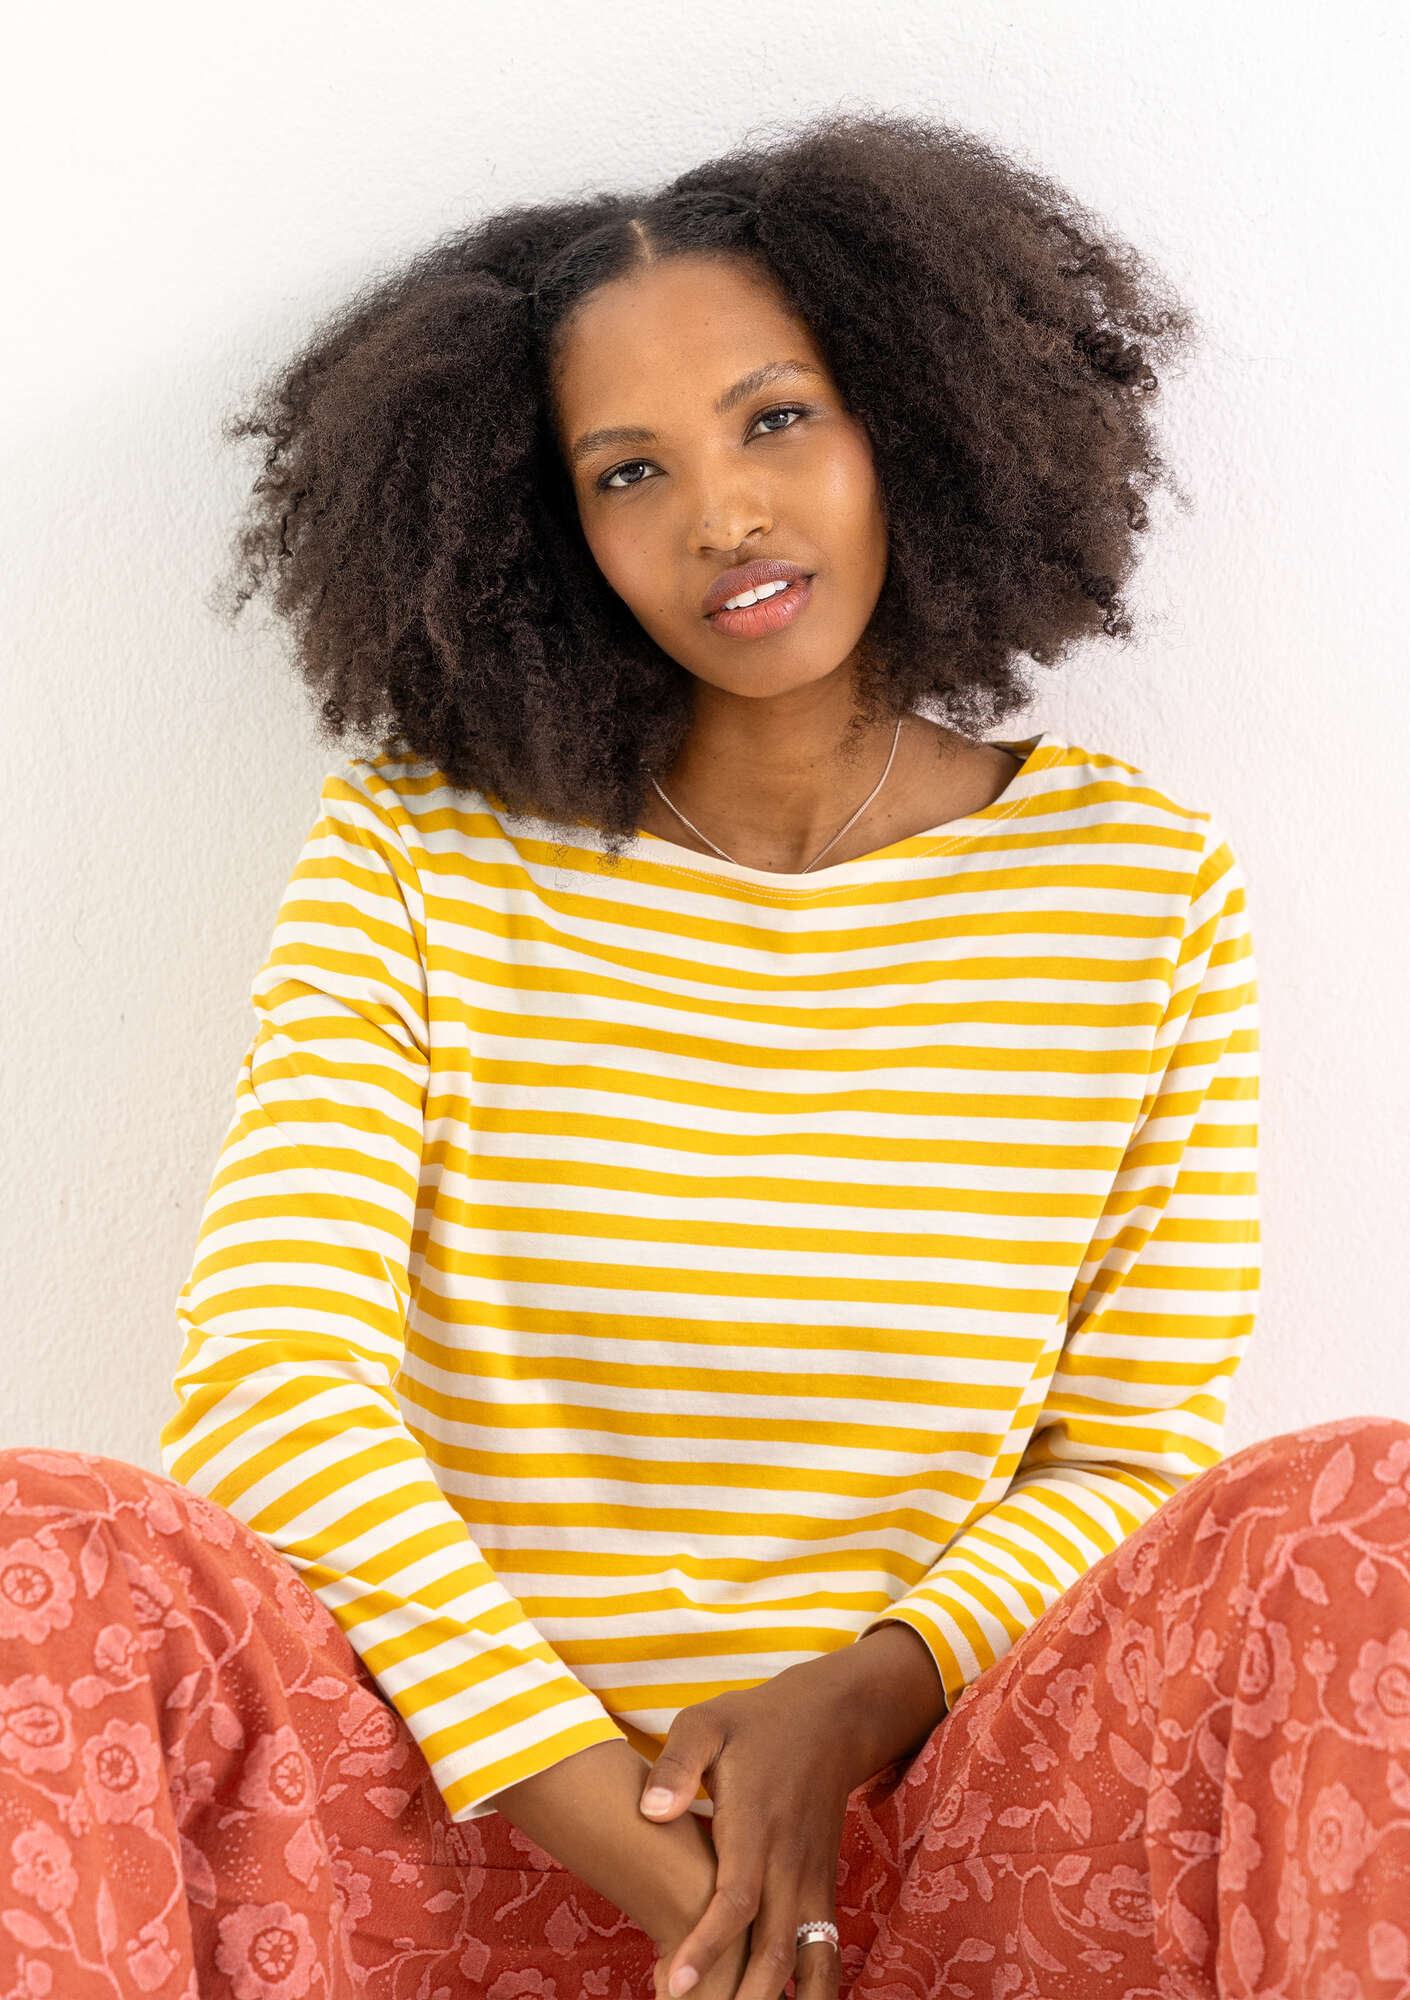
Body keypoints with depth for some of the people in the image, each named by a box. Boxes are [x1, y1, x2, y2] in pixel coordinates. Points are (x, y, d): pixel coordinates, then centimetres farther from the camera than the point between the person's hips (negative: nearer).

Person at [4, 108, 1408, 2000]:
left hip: (923, 1828, 1)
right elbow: (267, 1381, -9)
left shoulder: (1144, 883, 6)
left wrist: (856, 1704, -14)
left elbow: (1138, 1461, 7)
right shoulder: (417, 853, 2)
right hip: (489, 1841, 0)